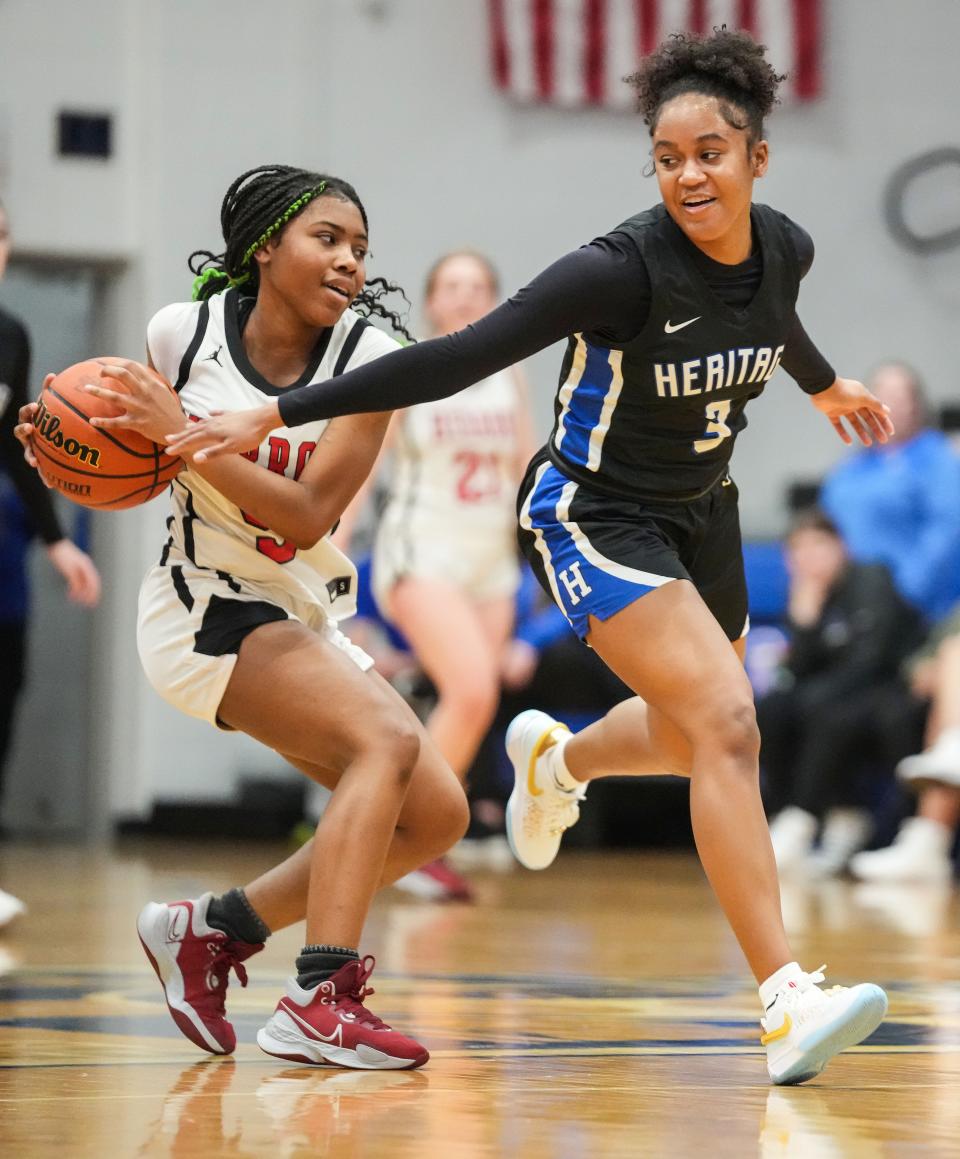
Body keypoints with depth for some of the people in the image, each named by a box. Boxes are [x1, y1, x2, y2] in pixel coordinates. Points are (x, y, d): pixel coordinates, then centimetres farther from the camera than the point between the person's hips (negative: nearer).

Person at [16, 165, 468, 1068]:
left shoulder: (368, 358, -9)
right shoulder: (183, 332, -10)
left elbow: (306, 514, -19)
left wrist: (185, 432, -27)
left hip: (305, 618, 5)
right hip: (204, 609, -5)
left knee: (435, 814, 0)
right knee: (387, 738, -27)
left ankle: (210, 929, 12)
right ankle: (320, 999, -33)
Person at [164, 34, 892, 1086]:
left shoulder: (784, 249, -8)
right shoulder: (624, 268, -27)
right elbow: (458, 358, -29)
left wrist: (824, 386, 39)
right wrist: (276, 415, -33)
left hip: (698, 513, 7)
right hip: (591, 516, -7)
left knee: (696, 739, 21)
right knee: (727, 723, -23)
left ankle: (554, 758, 55)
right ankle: (787, 1005, -27)